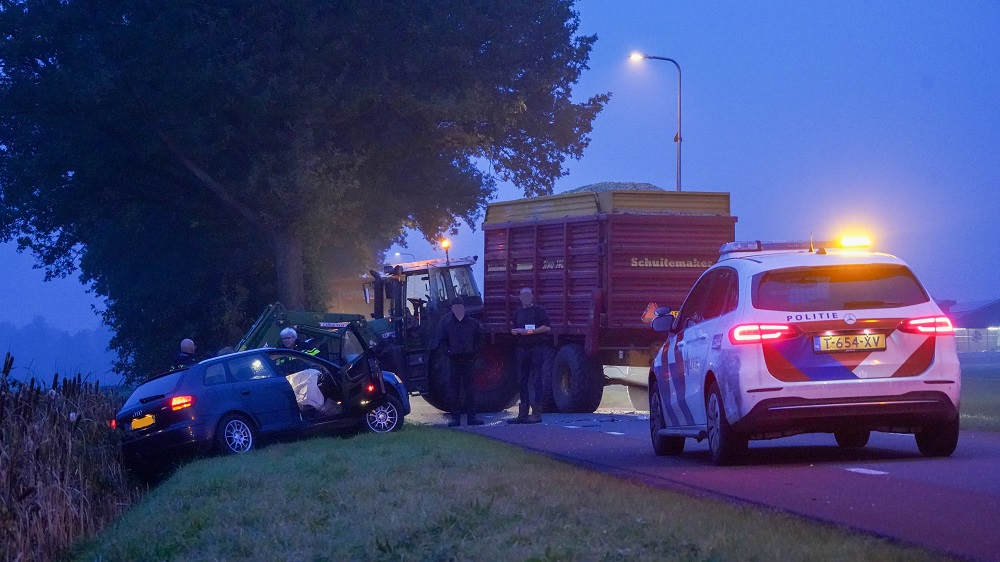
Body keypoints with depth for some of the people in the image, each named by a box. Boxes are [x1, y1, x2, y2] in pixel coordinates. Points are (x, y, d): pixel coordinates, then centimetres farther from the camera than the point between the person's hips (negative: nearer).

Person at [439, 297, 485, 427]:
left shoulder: (472, 323, 5)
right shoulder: (446, 323, 6)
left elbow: (479, 339, 9)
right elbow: (443, 341, 11)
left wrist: (474, 352, -3)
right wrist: (448, 351, -4)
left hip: (468, 359, 0)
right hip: (454, 360, 0)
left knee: (469, 389, 1)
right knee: (455, 390, 1)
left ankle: (471, 416, 3)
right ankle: (455, 417, 4)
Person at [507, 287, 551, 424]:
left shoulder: (539, 311, 0)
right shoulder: (518, 313, 19)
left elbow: (547, 328, -10)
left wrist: (530, 331, -17)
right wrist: (514, 332, 4)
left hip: (538, 347, -7)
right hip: (522, 349, 7)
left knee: (536, 381, -8)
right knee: (522, 382, 6)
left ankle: (536, 414, -9)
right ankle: (523, 414, 9)